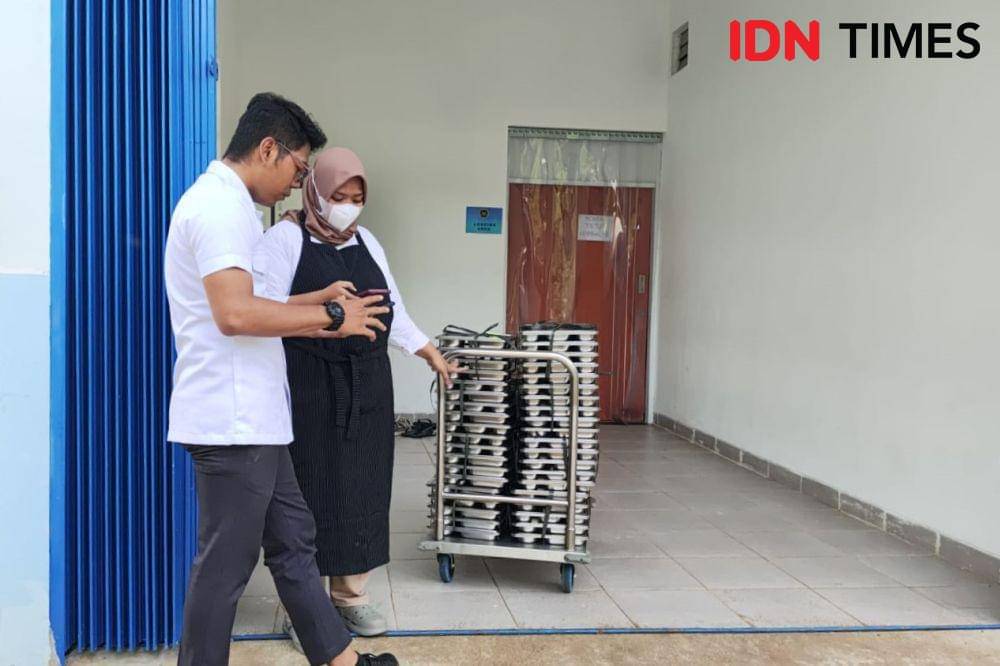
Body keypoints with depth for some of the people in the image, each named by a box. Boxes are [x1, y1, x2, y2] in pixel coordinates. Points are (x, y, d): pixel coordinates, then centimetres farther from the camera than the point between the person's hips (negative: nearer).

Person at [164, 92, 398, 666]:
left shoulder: (229, 204, 18)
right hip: (232, 422, -11)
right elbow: (235, 313, -27)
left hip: (253, 420, 11)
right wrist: (331, 313, -17)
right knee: (226, 566, 1)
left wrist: (328, 326, 17)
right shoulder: (219, 205, -15)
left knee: (293, 542, 16)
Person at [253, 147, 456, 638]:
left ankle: (351, 594, 20)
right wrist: (322, 298, -23)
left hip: (366, 385, 6)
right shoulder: (285, 239, -5)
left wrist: (431, 354, 12)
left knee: (361, 487, 7)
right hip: (310, 386, -5)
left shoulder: (366, 243, 14)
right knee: (311, 488, -2)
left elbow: (393, 310, 17)